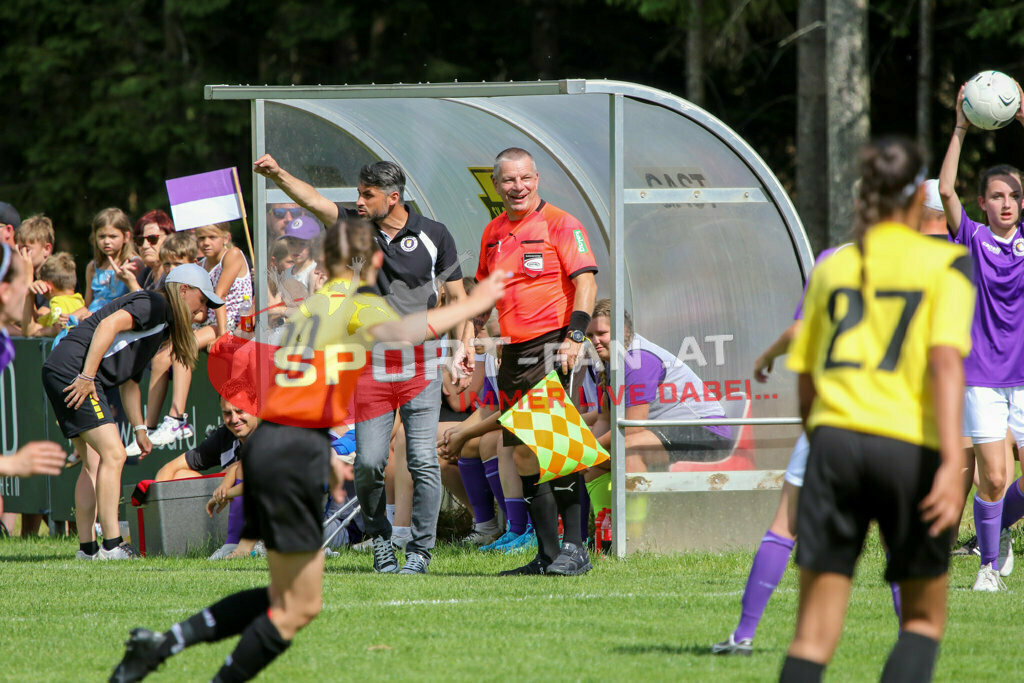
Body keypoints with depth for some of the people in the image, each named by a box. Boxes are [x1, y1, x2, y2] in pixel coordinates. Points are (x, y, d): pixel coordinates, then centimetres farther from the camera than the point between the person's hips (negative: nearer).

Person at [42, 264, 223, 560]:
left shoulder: (163, 322, 26)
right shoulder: (155, 304, -5)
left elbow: (130, 381, 31)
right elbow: (109, 324, -20)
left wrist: (139, 429, 28)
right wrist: (87, 376, -23)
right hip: (72, 369, -11)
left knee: (94, 462, 11)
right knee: (113, 454, -12)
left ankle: (87, 547, 11)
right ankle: (111, 545, -13)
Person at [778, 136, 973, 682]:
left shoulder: (832, 268, 15)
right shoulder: (945, 263, 3)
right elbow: (946, 361, -11)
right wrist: (952, 463, -18)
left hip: (835, 437, 3)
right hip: (911, 449, -3)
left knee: (815, 631, 0)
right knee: (925, 616, 13)